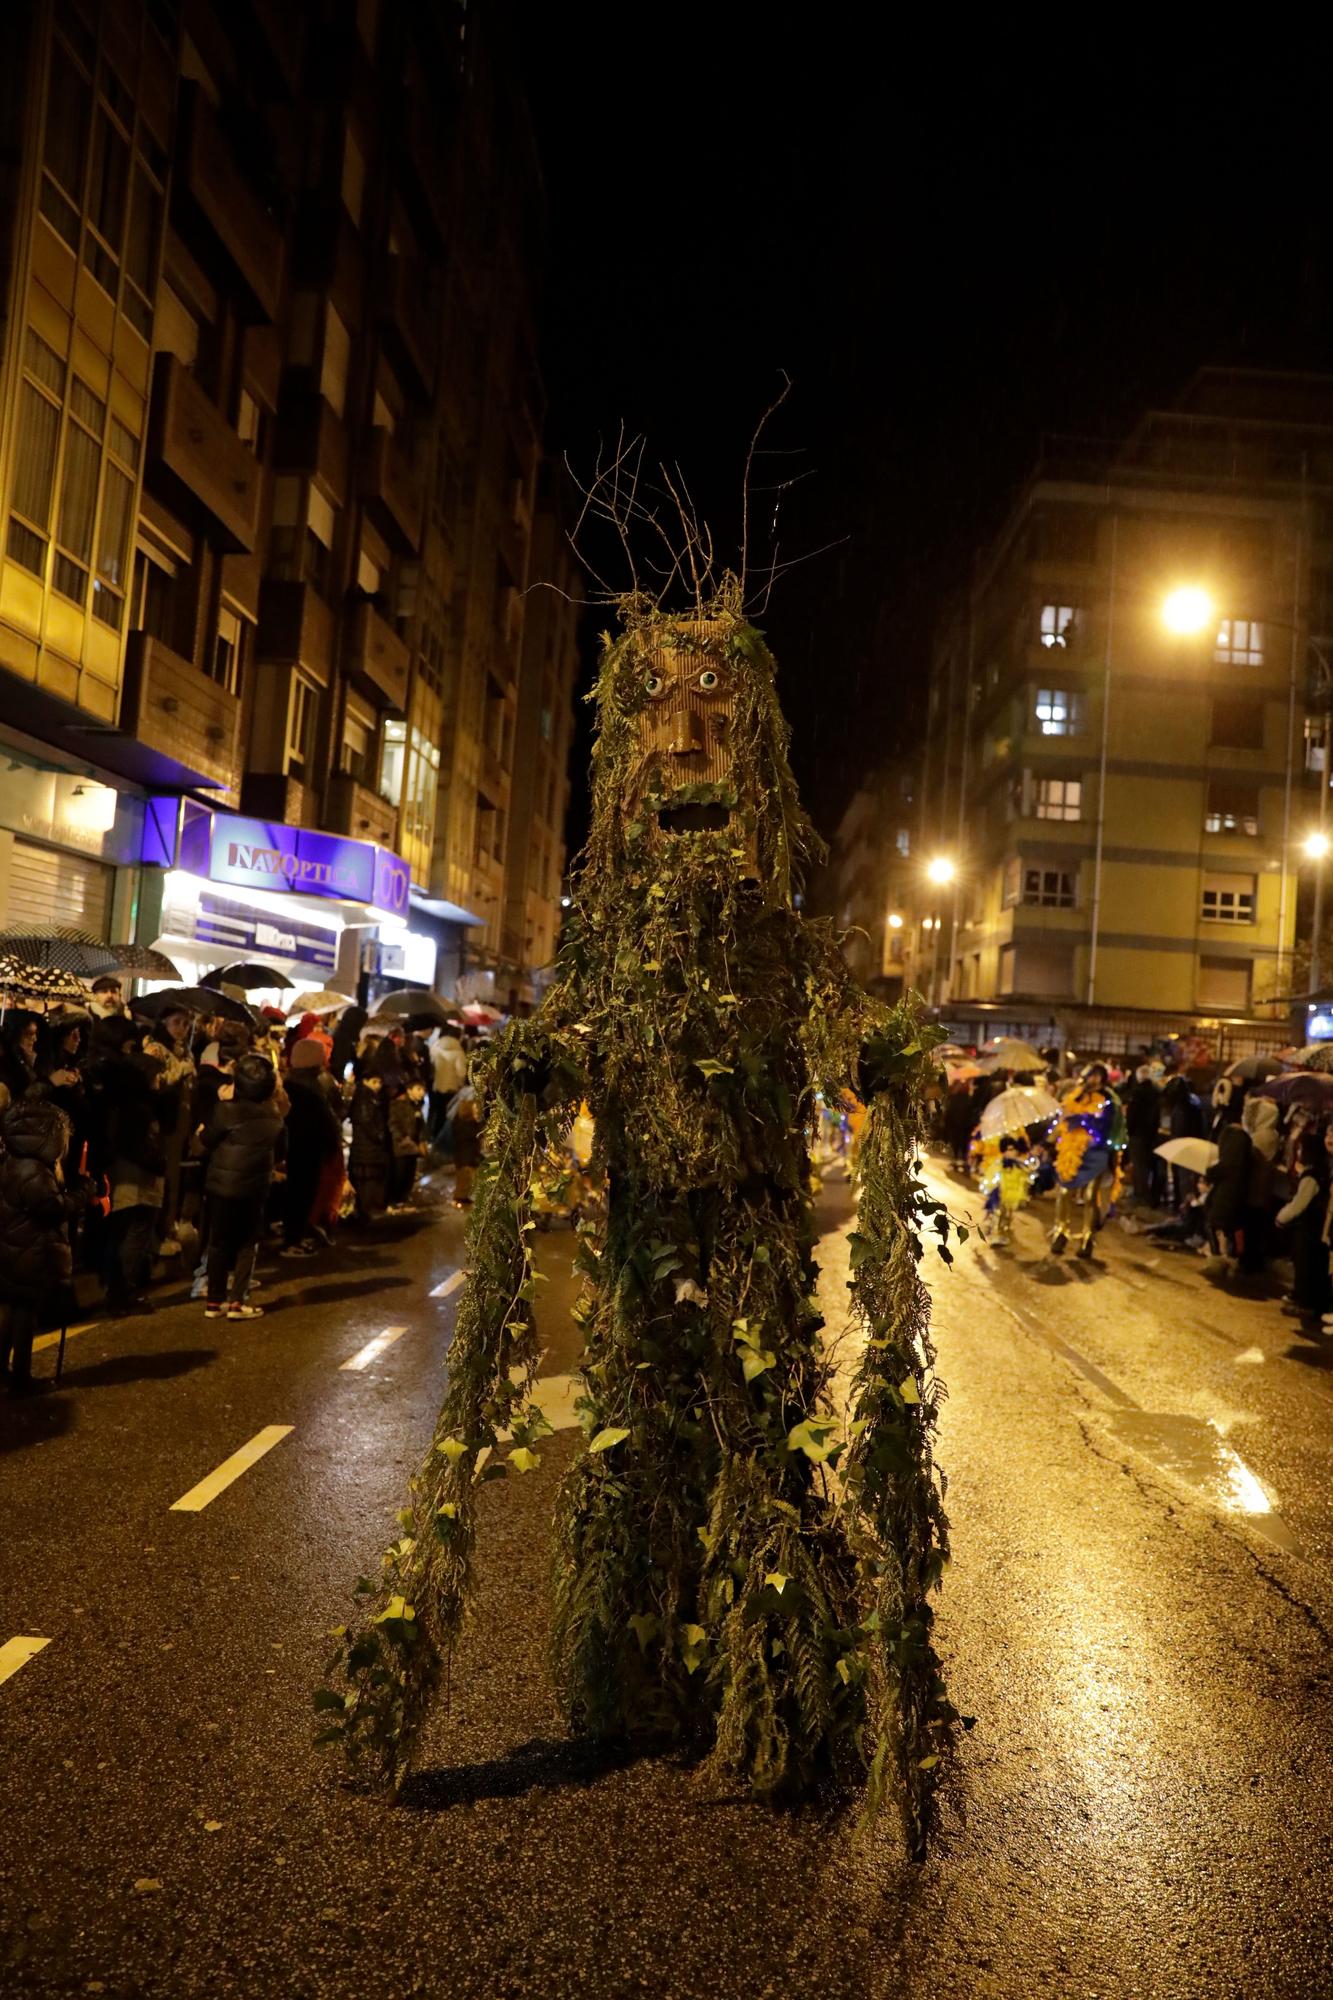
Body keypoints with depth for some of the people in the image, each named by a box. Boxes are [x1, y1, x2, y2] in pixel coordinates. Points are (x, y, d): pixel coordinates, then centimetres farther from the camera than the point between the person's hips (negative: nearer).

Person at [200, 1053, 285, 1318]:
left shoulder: (227, 1109, -14)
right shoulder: (273, 1114, 0)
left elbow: (208, 1141, -6)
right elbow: (278, 1151, 10)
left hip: (223, 1183, -2)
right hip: (255, 1185, 2)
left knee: (219, 1242, 9)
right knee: (247, 1244, 9)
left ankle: (214, 1301, 11)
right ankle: (237, 1301, 3)